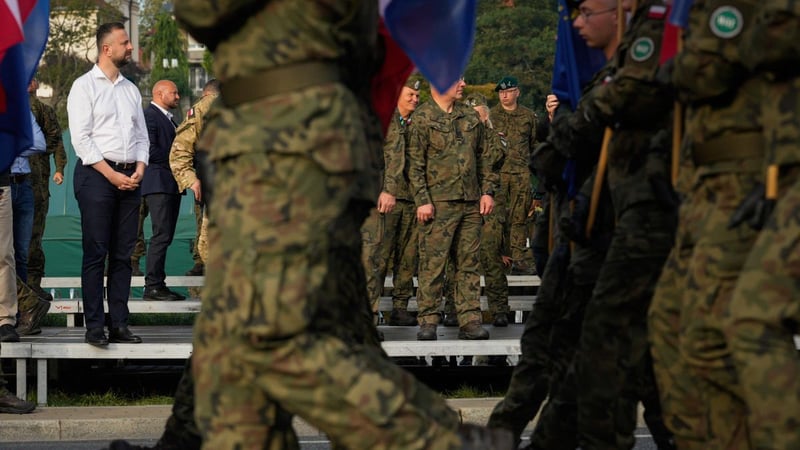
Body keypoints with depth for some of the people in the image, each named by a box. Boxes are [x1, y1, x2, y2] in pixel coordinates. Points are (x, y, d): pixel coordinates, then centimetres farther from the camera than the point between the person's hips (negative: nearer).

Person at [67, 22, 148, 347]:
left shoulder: (131, 89, 18)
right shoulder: (84, 86, -2)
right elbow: (81, 138, -9)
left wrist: (139, 169, 0)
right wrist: (112, 174, -14)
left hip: (130, 178, 6)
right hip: (96, 174, -6)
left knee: (123, 254, 4)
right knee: (96, 253, -7)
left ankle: (119, 325, 6)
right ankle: (94, 327, -7)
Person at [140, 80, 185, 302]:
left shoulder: (168, 118, 22)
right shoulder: (149, 115, -10)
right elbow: (151, 150, -18)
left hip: (171, 185, 10)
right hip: (158, 183, -10)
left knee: (165, 236, 9)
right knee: (161, 235, -13)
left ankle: (159, 284, 10)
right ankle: (153, 286, -12)